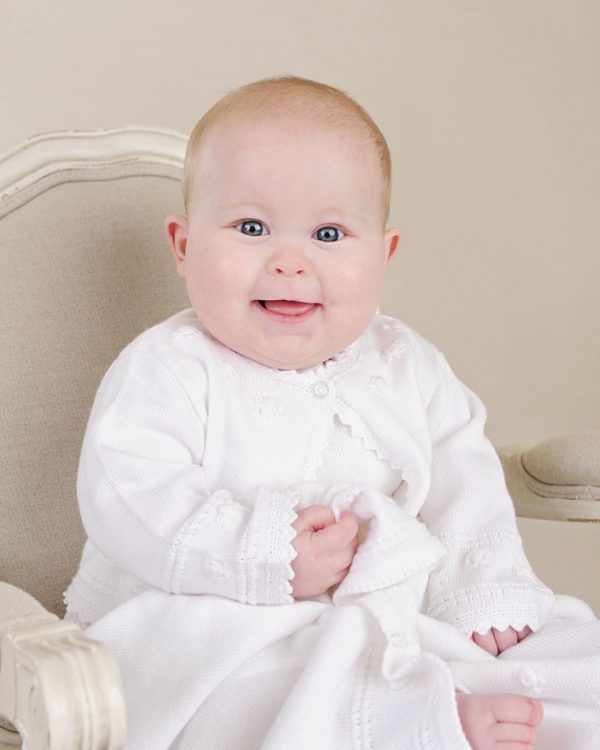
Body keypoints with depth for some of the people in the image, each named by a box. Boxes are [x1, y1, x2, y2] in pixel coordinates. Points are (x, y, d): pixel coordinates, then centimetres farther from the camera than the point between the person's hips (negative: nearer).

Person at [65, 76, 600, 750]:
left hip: (393, 622, 5)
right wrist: (263, 553, -27)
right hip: (207, 633, -4)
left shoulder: (405, 367, 7)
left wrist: (487, 590, -2)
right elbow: (127, 497, -20)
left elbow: (463, 482, 12)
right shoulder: (167, 371, -9)